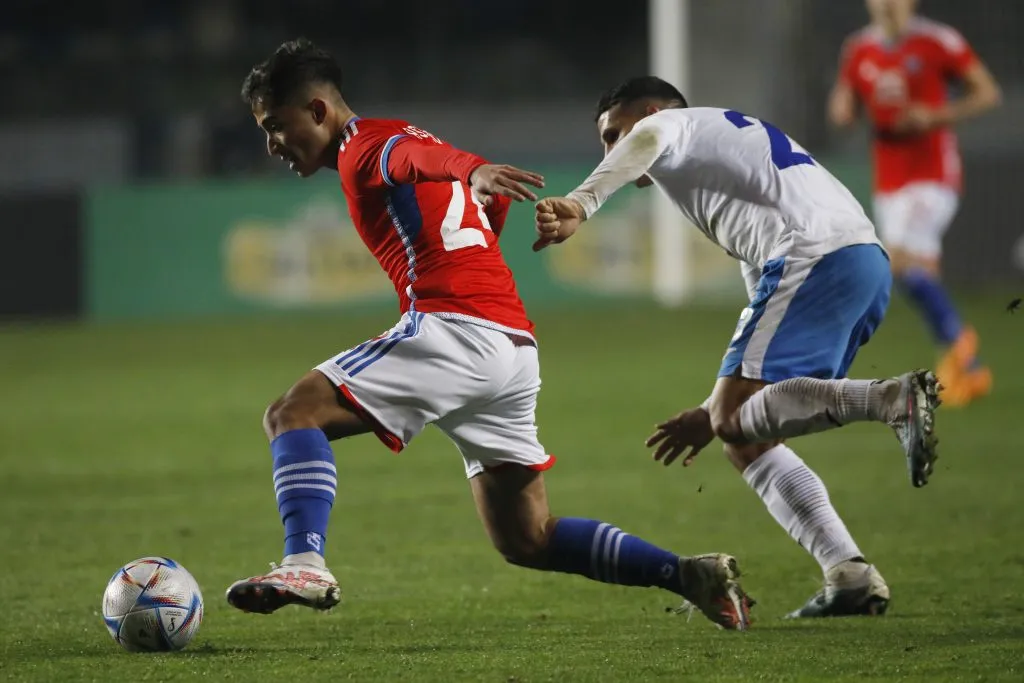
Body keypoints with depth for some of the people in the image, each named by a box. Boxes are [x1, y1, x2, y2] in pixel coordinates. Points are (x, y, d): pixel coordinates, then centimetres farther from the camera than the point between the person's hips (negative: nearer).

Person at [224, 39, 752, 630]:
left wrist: (473, 173, -46)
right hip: (518, 344, 10)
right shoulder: (395, 142, 28)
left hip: (456, 331, -10)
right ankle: (690, 575, 7)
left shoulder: (363, 148, -1)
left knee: (294, 414, -13)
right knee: (527, 541, 14)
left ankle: (305, 564, -33)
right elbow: (494, 203, 39)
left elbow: (422, 155, -25)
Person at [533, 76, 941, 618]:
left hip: (816, 257, -9)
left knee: (735, 420, -17)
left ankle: (895, 398, -32)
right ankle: (850, 576, -1)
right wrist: (715, 411, 42)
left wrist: (579, 204, -33)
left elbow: (647, 140, -15)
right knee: (747, 442, 11)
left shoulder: (672, 124, 15)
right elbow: (765, 323, 40)